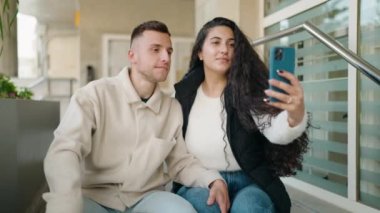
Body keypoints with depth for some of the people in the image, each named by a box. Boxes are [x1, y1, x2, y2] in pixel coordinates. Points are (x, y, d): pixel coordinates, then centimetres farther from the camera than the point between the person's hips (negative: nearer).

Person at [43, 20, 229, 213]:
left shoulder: (174, 108, 6)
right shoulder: (94, 94, -8)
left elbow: (180, 162, 11)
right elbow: (63, 152, -20)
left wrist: (214, 180, -9)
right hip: (95, 197, -2)